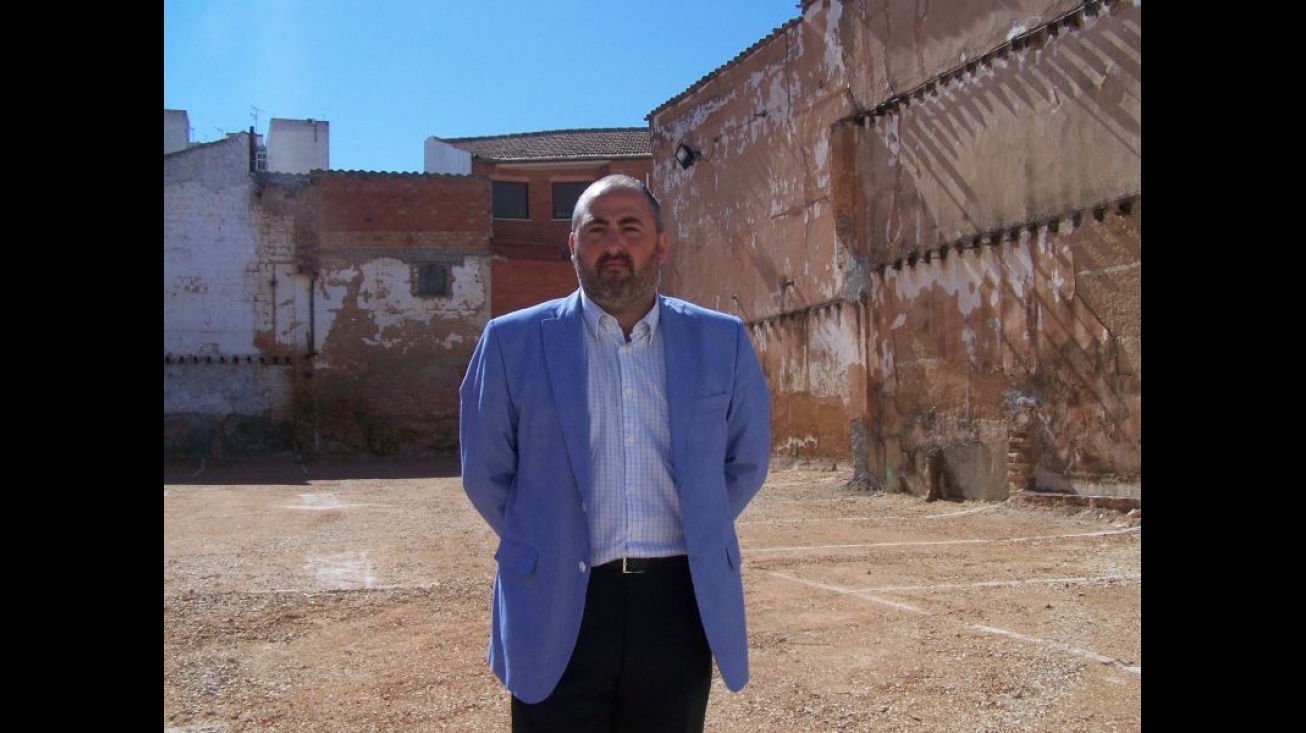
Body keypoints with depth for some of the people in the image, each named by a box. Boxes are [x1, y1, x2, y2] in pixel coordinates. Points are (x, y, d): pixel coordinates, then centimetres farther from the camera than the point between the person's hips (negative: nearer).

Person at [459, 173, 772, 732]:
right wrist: (541, 549, 9)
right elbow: (485, 473, 6)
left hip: (680, 605, 2)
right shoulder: (512, 342, -1)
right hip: (557, 611, -1)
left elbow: (746, 462, 15)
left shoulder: (721, 341, 4)